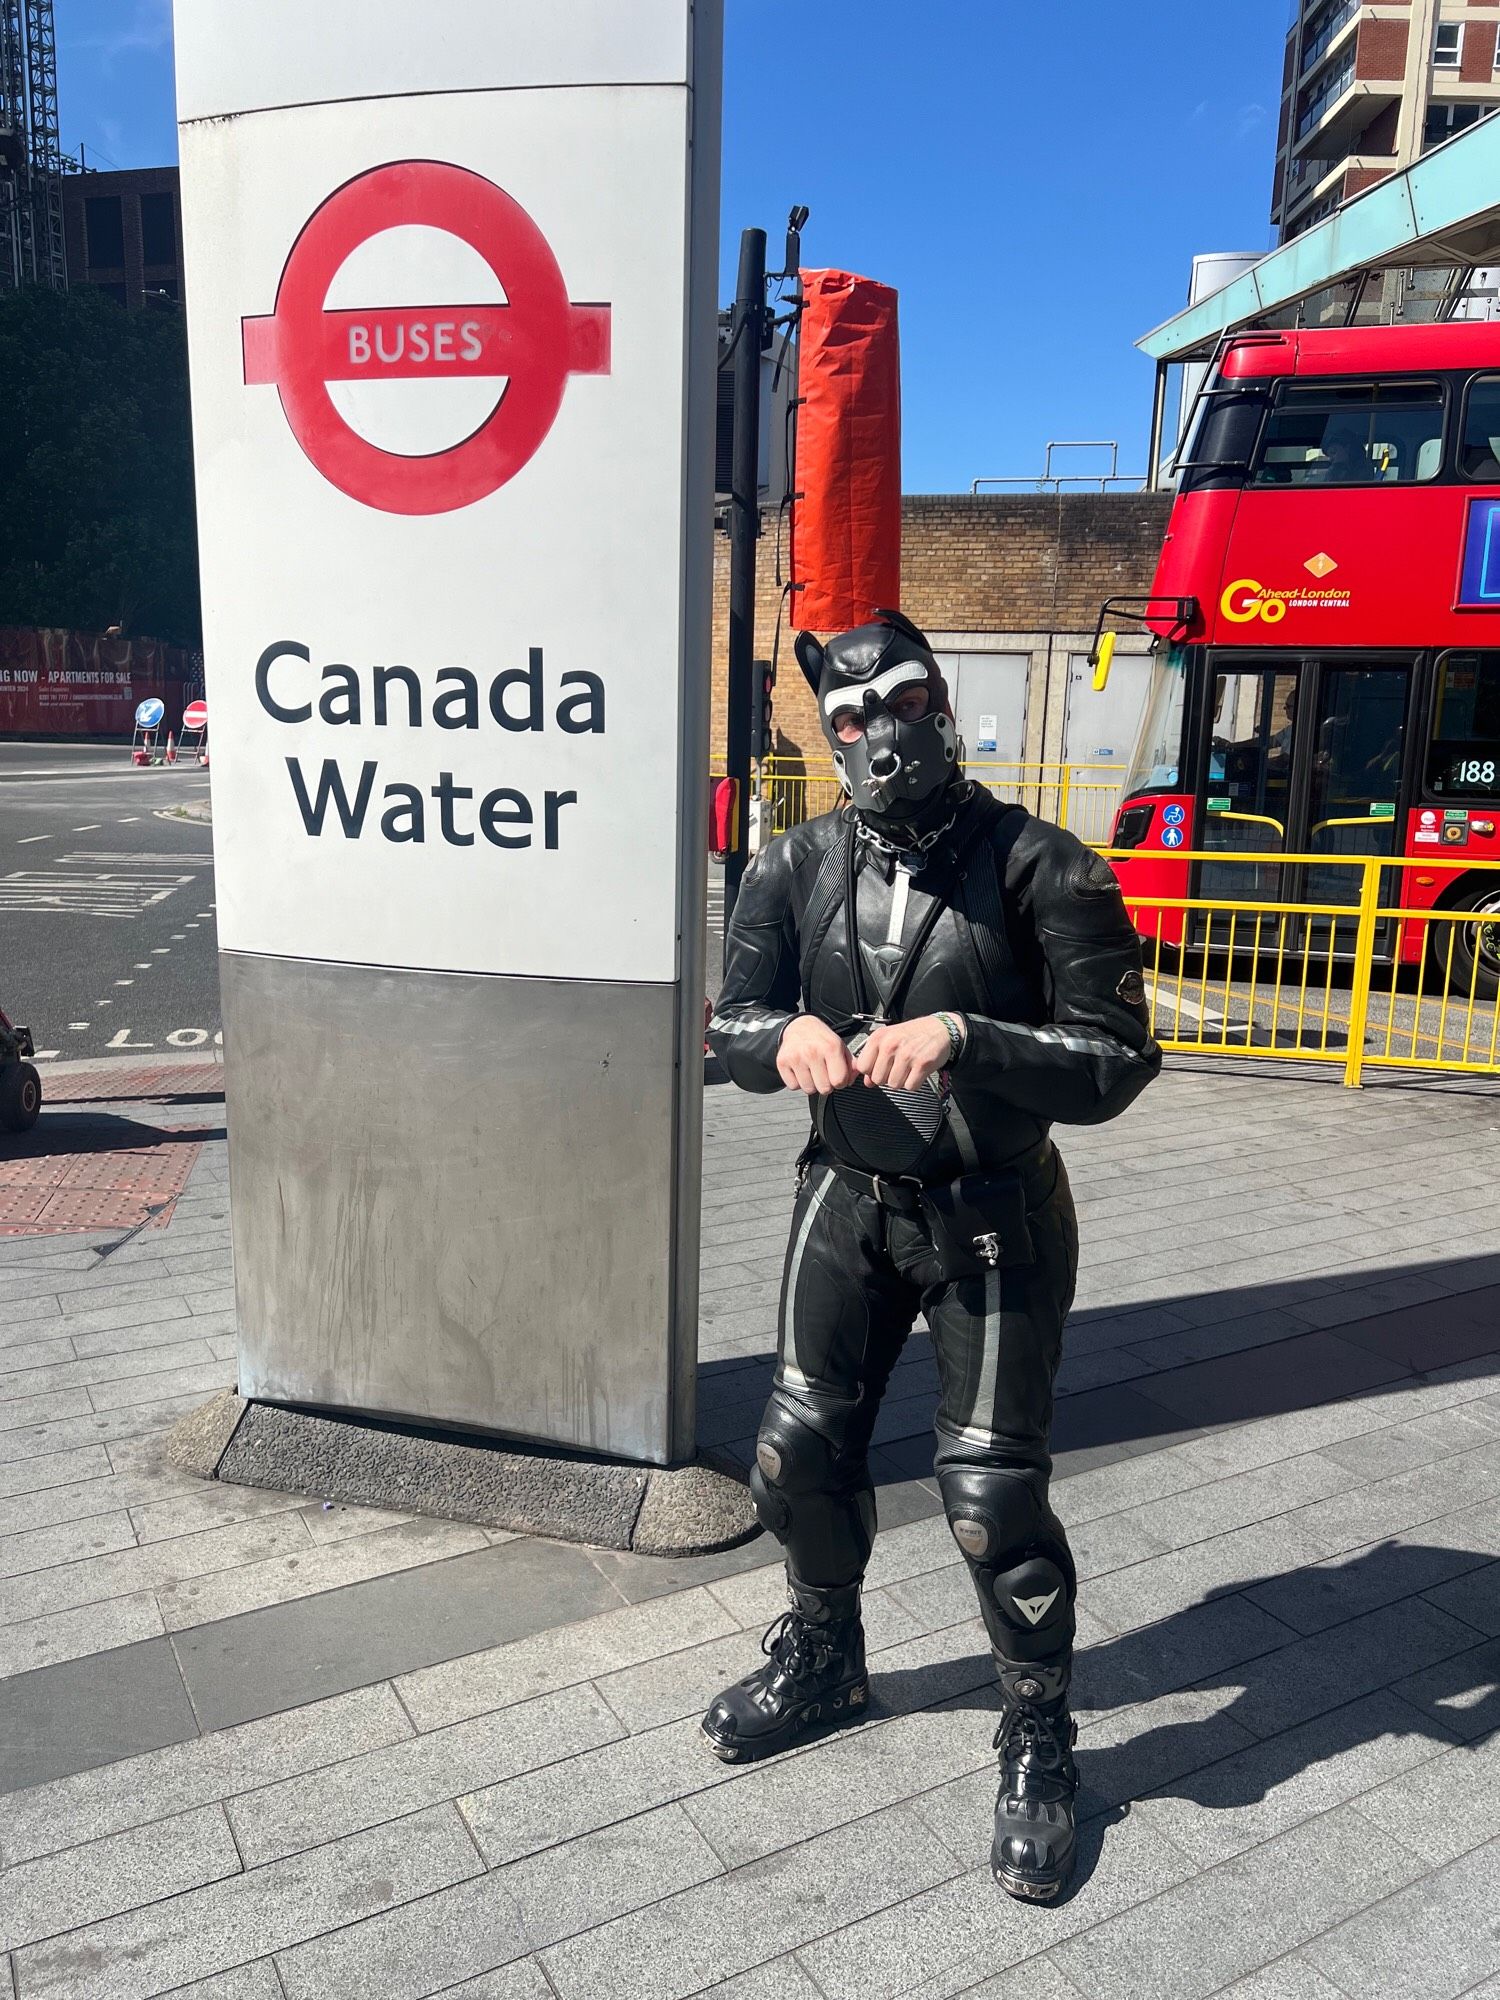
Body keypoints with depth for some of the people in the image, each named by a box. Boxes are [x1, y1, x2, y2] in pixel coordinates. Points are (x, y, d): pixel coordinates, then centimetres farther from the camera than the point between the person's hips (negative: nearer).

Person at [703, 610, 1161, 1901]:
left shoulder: (1038, 869, -16)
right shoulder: (798, 868, -3)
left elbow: (1117, 1062, -17)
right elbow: (731, 1020, 1)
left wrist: (965, 1038, -32)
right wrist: (786, 1034, -23)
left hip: (993, 1220, -4)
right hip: (849, 1202, 5)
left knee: (993, 1491, 0)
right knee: (802, 1450, 14)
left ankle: (1041, 1740, 29)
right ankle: (823, 1660, 45)